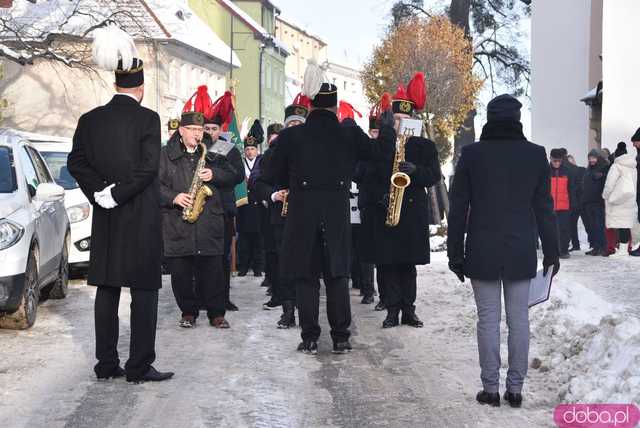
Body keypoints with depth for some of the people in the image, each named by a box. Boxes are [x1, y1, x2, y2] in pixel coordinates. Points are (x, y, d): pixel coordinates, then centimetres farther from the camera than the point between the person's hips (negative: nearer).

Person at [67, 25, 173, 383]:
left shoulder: (90, 120, 5)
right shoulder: (148, 119, -9)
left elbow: (76, 162, 1)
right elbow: (149, 167, -16)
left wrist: (101, 192, -5)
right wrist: (117, 194, -10)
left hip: (106, 219, 5)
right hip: (142, 218, -5)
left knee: (107, 289, 11)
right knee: (144, 290, 0)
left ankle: (106, 364, 14)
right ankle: (139, 366, 0)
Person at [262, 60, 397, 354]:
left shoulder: (291, 136, -3)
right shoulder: (350, 134, -2)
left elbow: (272, 177, 1)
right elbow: (382, 152, 3)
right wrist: (387, 126, 17)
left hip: (302, 213, -1)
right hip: (337, 213, 1)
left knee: (306, 277, 4)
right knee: (337, 276, 8)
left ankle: (310, 339, 4)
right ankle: (341, 338, 8)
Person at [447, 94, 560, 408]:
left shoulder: (472, 154, -4)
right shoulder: (536, 155, -1)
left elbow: (458, 208, -2)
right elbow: (544, 208, 3)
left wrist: (455, 252, 6)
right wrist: (551, 252, 10)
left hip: (483, 253, -1)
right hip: (522, 253, 1)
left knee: (488, 320, 3)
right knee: (519, 320, 7)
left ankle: (491, 388, 6)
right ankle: (515, 388, 11)